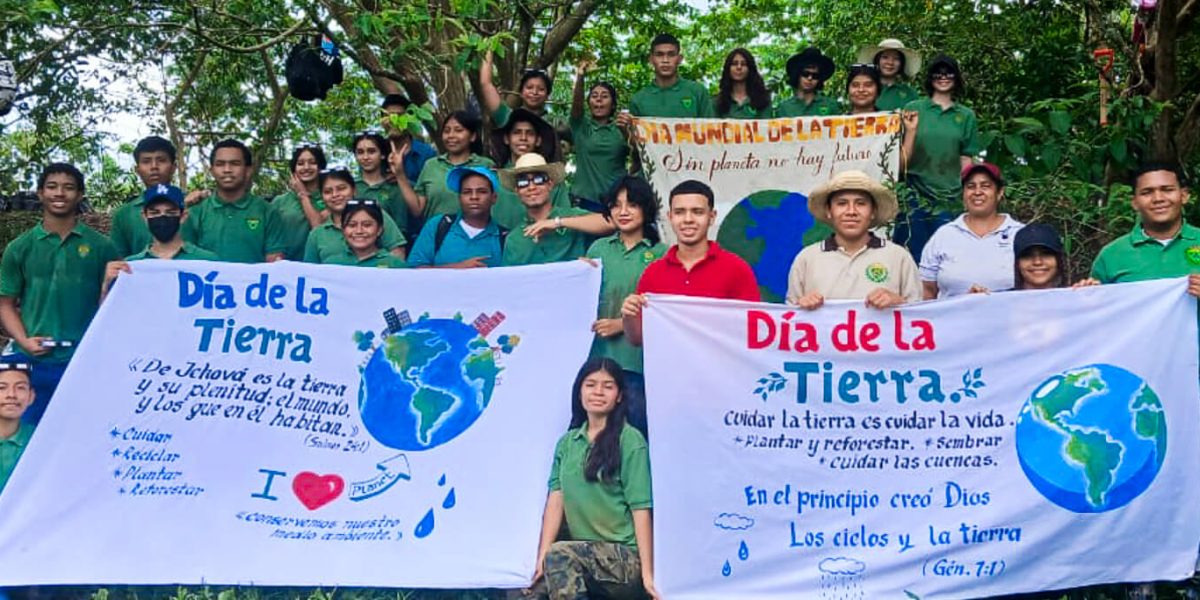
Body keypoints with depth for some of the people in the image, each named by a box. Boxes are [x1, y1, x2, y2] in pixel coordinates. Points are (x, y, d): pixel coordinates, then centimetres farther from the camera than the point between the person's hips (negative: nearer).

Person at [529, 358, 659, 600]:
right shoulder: (567, 443, 12)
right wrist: (542, 559, -8)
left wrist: (647, 573, -14)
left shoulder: (630, 441, -4)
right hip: (584, 558, 5)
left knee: (559, 555, -29)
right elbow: (555, 500, 3)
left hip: (626, 559, -5)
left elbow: (641, 509, -9)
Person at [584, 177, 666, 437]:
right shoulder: (598, 248, 13)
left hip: (637, 357, -3)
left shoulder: (660, 254, 0)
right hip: (598, 353, 3)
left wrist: (622, 324, -12)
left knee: (635, 431, 1)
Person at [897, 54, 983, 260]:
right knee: (914, 253, -3)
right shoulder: (913, 109, 2)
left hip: (951, 197, 2)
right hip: (917, 195, -2)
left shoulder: (966, 116, 8)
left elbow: (966, 161, 9)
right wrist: (911, 130, -14)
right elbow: (904, 159, 0)